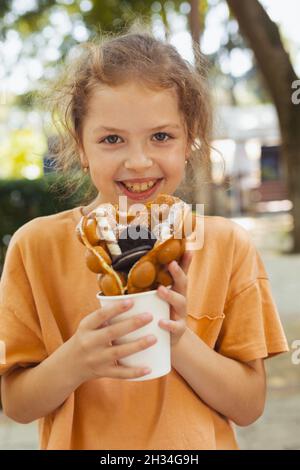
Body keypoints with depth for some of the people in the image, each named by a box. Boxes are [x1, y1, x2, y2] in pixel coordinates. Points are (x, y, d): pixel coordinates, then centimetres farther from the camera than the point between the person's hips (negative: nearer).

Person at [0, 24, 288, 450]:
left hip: (199, 443, 1)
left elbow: (249, 406, -10)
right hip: (79, 441, 0)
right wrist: (74, 361, -28)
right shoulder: (38, 245, -13)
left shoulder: (229, 246, -11)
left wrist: (179, 339, -25)